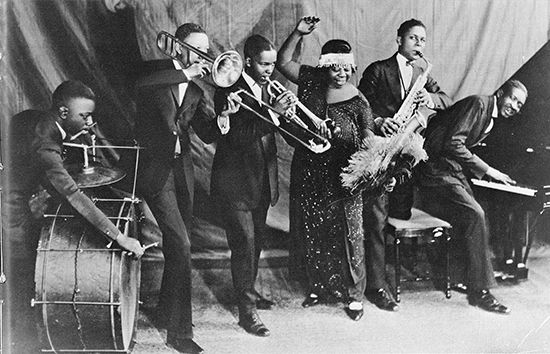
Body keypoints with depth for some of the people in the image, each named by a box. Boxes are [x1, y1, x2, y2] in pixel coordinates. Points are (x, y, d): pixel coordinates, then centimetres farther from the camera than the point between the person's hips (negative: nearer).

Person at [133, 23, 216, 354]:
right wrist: (185, 73, -25)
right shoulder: (156, 71, -3)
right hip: (155, 168, -6)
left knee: (177, 245, 13)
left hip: (182, 168, 6)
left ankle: (166, 311, 33)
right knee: (181, 245, -15)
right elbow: (140, 83, -27)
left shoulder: (197, 88, 12)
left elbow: (208, 134, 7)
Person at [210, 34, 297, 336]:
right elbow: (238, 136, -27)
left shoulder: (266, 88, 7)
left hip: (261, 181, 8)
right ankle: (247, 311, 2)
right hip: (236, 182, -8)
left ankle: (249, 290, 37)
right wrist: (272, 112, -32)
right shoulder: (229, 91, -16)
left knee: (256, 241, 19)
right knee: (244, 243, -6)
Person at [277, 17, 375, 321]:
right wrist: (297, 33, -10)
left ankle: (353, 294, 19)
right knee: (313, 235, 14)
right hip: (308, 175, 3)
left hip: (342, 179, -3)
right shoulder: (311, 81, 0)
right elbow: (283, 62, 2)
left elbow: (367, 137, -12)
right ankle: (320, 287, 32)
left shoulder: (358, 102, -8)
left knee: (347, 236, 3)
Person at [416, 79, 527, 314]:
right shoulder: (478, 103, -13)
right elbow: (453, 144, -21)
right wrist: (486, 169, -18)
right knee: (475, 215, -20)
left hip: (454, 170, 10)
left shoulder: (491, 118, 17)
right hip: (438, 169, -10)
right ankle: (479, 291, -15)